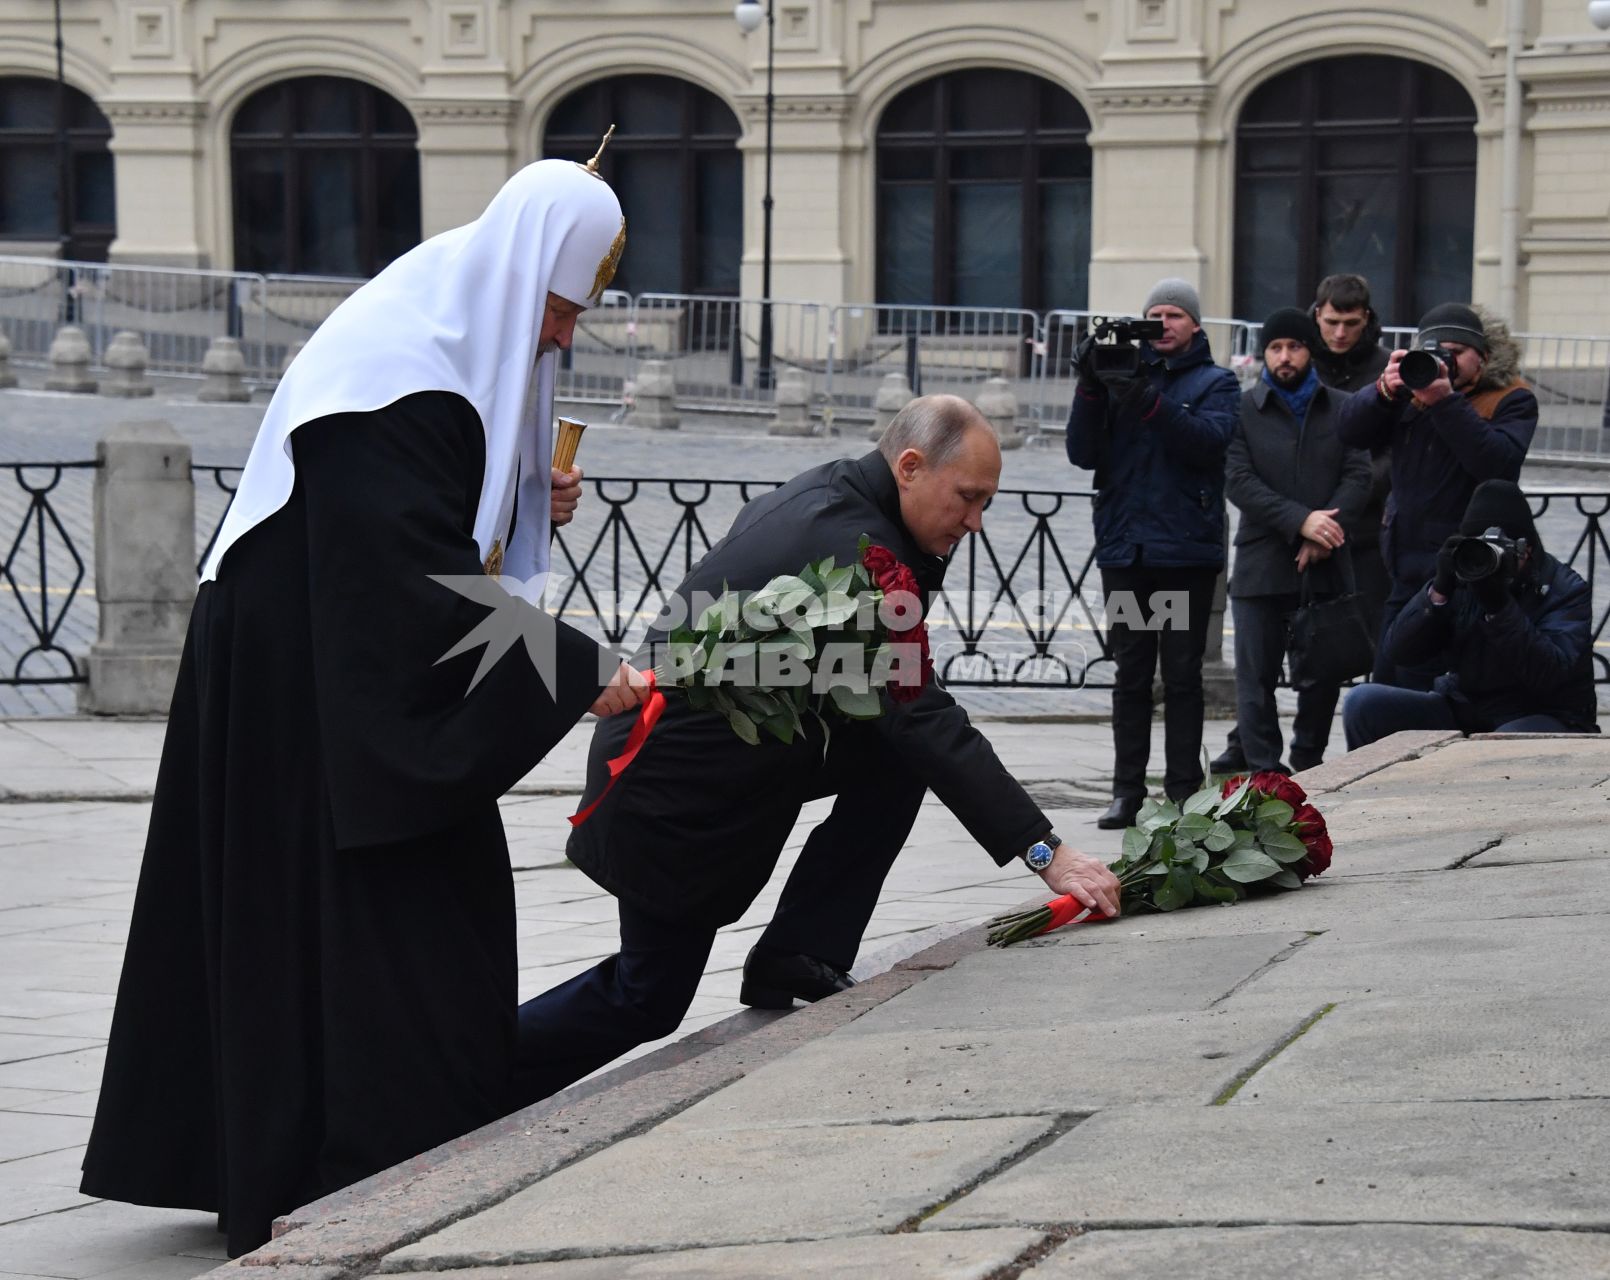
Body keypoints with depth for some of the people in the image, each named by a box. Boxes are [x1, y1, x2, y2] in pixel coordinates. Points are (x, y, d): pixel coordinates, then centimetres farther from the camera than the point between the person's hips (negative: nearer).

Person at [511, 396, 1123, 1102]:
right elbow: (923, 716, -31)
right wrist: (1046, 852, -32)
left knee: (896, 758, -2)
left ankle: (799, 957, 1)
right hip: (669, 786, -9)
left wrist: (928, 552, -1)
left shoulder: (824, 492, 3)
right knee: (649, 1002, 3)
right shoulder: (849, 545, -27)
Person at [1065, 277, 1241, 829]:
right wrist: (1091, 389, -9)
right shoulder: (1122, 372, 13)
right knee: (1130, 674, 5)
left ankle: (1183, 791, 4)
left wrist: (1149, 400, -24)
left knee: (1182, 675, 1)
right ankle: (1127, 791, 8)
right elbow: (1084, 453, 5)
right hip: (1124, 549, 2)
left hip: (1186, 550, -2)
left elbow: (1209, 440, -13)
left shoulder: (1216, 383, 7)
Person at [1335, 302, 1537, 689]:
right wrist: (1385, 391, -18)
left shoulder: (1511, 401, -4)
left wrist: (1447, 401, -27)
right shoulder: (1413, 391, 9)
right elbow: (1350, 429, 1)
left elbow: (1497, 464, -22)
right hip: (1407, 572, 6)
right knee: (1385, 689, 13)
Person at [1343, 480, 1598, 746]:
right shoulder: (1460, 580, 4)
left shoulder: (1565, 589, -7)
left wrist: (1498, 606, -31)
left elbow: (1551, 674, -24)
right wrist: (1439, 591, -21)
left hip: (1544, 719, -5)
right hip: (1463, 711, 5)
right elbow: (1399, 649, -6)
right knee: (1363, 702, -14)